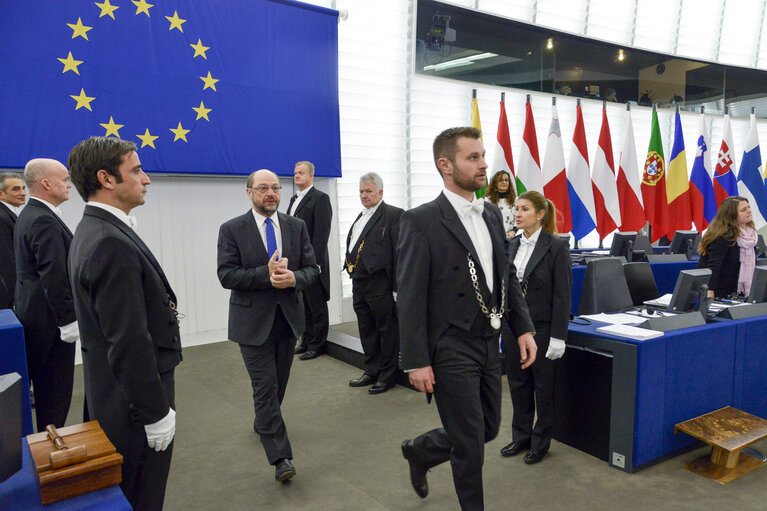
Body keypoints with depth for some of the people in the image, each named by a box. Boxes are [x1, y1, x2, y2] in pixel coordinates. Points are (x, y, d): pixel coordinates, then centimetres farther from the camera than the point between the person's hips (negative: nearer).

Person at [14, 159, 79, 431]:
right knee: (56, 388, -1)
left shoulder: (28, 215, 13)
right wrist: (68, 320, -20)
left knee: (45, 385, 18)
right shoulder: (45, 221, -20)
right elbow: (53, 276, -24)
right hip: (49, 318, -11)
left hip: (32, 313, 11)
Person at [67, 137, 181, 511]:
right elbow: (129, 343, -26)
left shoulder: (93, 232, 7)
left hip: (113, 392, 10)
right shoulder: (112, 244, -25)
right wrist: (156, 412, -18)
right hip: (136, 403, -10)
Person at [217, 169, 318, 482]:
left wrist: (294, 278, -20)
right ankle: (280, 458, 1)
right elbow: (226, 275, -13)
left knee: (279, 383, 18)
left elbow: (311, 269, 2)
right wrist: (266, 274, -24)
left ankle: (263, 424, 45)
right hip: (253, 320, -4)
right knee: (265, 386, -5)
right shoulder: (232, 230, -5)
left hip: (289, 317, 4)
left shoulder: (296, 227, 5)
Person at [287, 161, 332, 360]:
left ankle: (317, 345, 11)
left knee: (317, 306, 2)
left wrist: (314, 262, -20)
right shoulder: (294, 199, 17)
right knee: (304, 305, 16)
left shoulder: (320, 198, -9)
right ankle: (307, 341, 27)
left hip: (312, 262, -8)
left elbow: (322, 232, -16)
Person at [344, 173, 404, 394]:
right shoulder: (360, 217, 18)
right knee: (367, 330, 17)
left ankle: (387, 376, 16)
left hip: (380, 284, -8)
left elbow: (399, 252, -13)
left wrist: (396, 287, -17)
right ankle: (372, 371, 31)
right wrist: (353, 278, 16)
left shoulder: (393, 215, -8)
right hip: (358, 283, 9)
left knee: (387, 330, 4)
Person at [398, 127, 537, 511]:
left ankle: (420, 451, 43)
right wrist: (416, 361, -16)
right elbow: (410, 297, -15)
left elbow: (506, 277, 14)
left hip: (488, 345, 7)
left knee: (488, 428, 19)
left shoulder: (492, 215, 8)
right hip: (451, 350, -7)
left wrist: (523, 328, 7)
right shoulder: (421, 221, -14)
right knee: (469, 442, 5)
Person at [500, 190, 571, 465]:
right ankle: (521, 437, 31)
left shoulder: (557, 246, -11)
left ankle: (541, 442, 26)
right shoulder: (512, 245, 7)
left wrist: (558, 337, -15)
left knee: (543, 387, 9)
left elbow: (562, 295, -13)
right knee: (517, 384, 15)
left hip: (542, 328, -5)